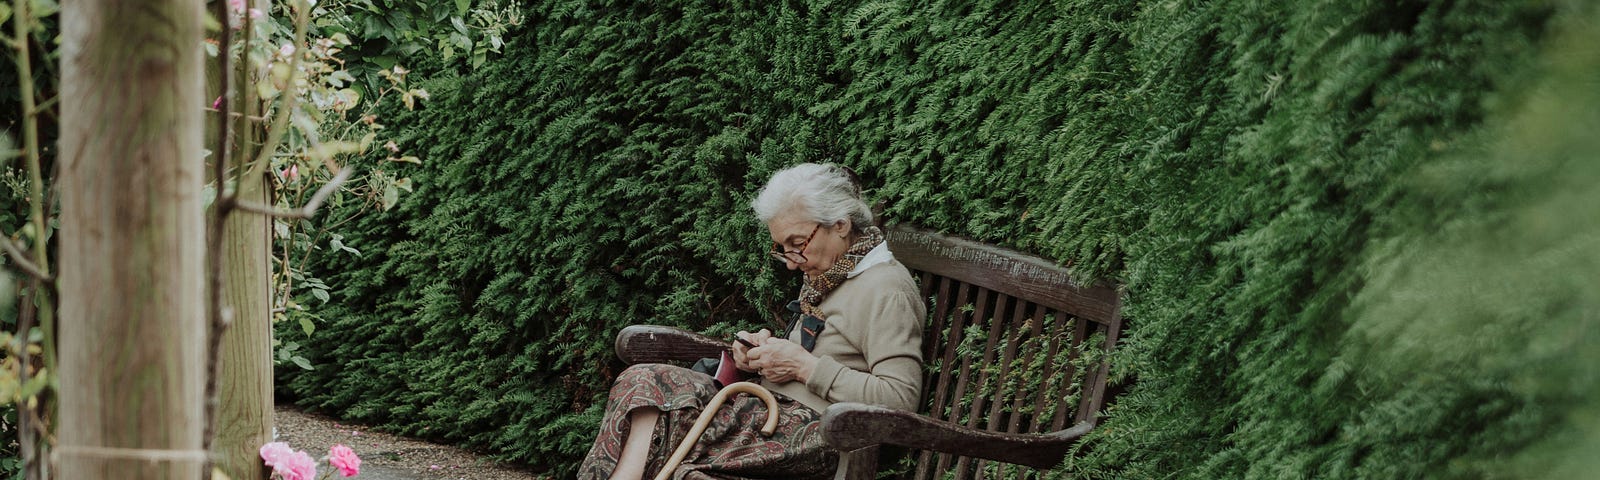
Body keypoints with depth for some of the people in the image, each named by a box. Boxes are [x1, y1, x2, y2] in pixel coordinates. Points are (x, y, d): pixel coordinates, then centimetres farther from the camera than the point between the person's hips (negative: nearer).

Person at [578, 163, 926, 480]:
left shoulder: (885, 289, -12)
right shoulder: (826, 278, 18)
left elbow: (901, 399, -21)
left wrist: (805, 366, -17)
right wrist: (765, 353, 6)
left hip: (819, 432, -10)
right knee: (646, 383, -11)